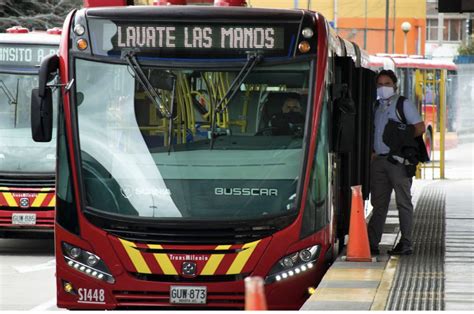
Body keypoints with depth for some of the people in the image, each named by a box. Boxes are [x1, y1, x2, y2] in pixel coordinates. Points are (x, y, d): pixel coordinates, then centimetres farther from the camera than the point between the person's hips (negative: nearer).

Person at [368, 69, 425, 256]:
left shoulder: (403, 104, -1)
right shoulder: (377, 106, 16)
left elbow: (420, 128, -5)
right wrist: (373, 151, 6)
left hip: (398, 160, -6)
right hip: (379, 160, 6)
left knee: (403, 202, -1)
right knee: (379, 203, 7)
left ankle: (405, 244, 0)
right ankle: (372, 243, 8)